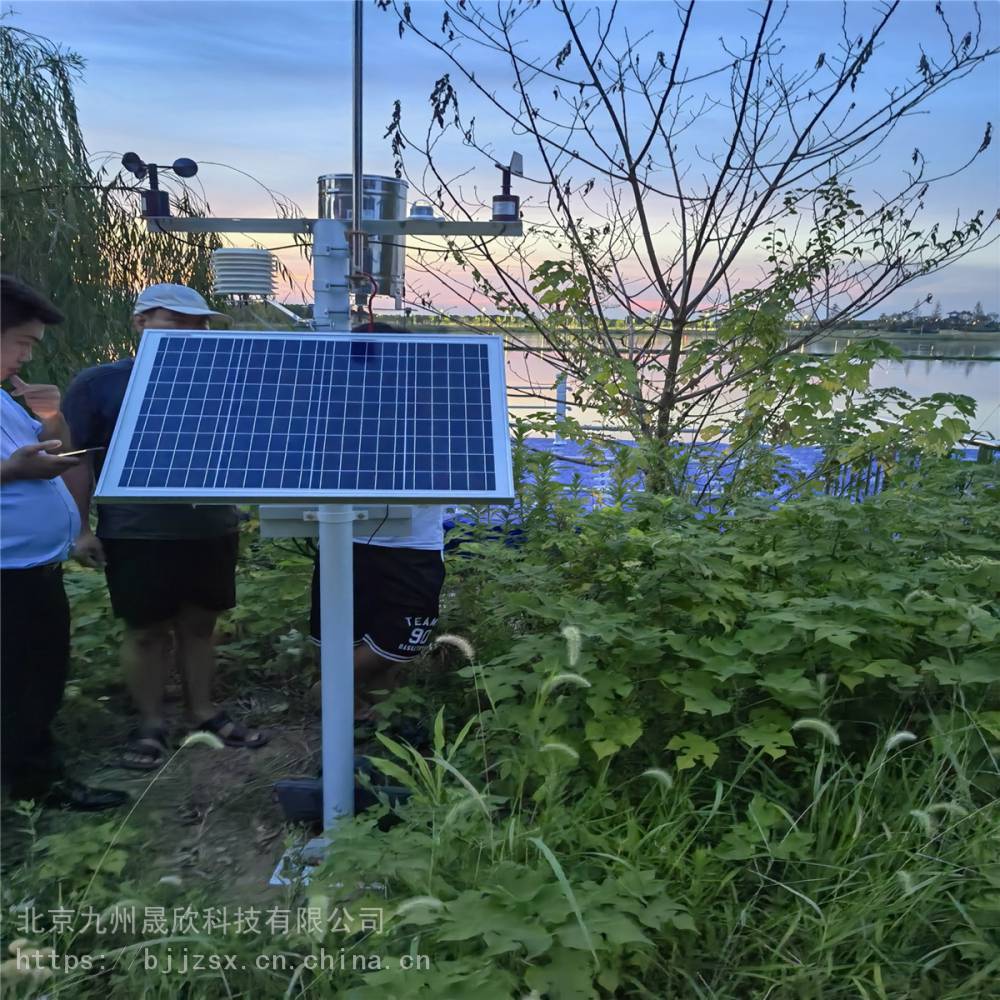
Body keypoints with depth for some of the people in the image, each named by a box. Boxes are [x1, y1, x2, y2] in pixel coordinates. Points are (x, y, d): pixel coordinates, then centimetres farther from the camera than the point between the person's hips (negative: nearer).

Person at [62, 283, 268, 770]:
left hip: (212, 529, 4)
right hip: (136, 535, -3)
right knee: (146, 630, 7)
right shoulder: (98, 383, -3)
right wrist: (81, 528, -8)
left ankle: (204, 714, 27)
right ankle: (150, 725, 22)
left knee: (199, 624, 13)